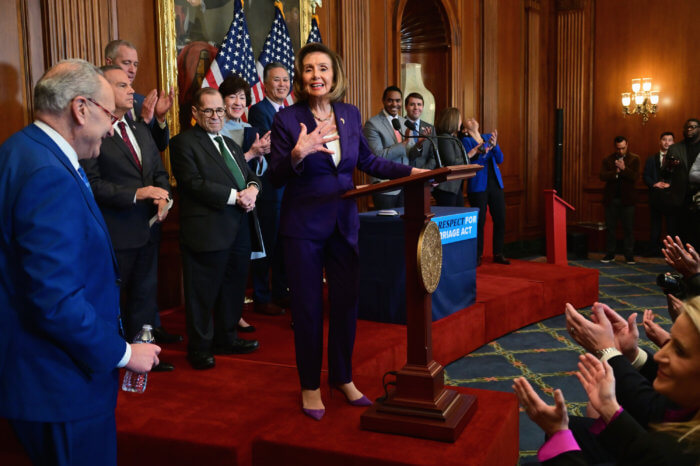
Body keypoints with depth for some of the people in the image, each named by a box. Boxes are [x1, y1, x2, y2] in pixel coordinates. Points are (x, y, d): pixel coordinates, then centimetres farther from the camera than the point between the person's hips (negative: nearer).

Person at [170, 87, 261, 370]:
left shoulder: (230, 144, 21)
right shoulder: (184, 143, -5)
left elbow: (250, 175, 19)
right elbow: (194, 183, -16)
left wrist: (252, 188, -5)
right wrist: (235, 196, -19)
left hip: (239, 230, 8)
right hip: (207, 232, -8)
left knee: (233, 289, 17)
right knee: (203, 293, 2)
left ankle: (226, 339, 33)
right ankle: (199, 349, 17)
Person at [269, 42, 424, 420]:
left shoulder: (350, 114, 5)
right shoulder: (287, 119, -8)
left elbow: (366, 161, 16)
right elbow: (275, 177, -10)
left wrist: (409, 171, 11)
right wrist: (297, 154, -29)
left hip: (344, 223, 4)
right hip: (303, 226, -4)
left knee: (347, 304, 12)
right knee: (307, 308, 5)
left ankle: (343, 377, 30)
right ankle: (310, 386, 22)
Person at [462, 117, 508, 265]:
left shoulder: (488, 137, 15)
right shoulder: (466, 141, 1)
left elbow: (500, 160, 6)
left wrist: (494, 145, -11)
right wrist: (479, 152, -25)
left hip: (495, 183, 5)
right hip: (478, 186, -5)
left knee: (500, 219, 4)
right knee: (479, 220, -6)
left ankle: (498, 254, 15)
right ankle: (477, 256, 5)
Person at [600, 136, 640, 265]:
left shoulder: (634, 159, 2)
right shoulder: (607, 160, 5)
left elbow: (635, 177, -9)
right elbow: (603, 176, -8)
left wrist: (623, 168, -19)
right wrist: (616, 172, -19)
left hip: (627, 198, -1)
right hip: (611, 198, 1)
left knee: (629, 228, 1)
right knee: (610, 227, 6)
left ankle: (629, 255, 9)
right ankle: (610, 254, 14)